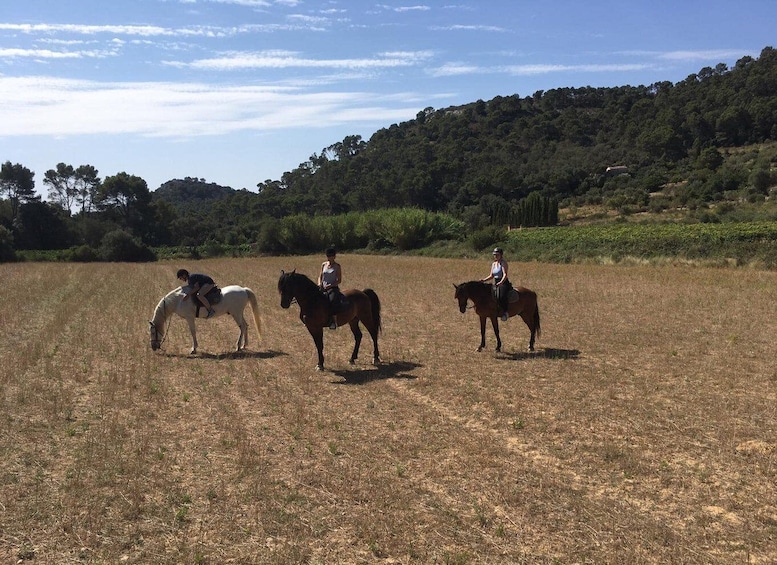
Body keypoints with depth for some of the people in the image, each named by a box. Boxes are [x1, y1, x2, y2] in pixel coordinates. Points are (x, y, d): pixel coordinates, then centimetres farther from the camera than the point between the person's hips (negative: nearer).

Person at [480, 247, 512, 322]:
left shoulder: (503, 263, -5)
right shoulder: (493, 264, 16)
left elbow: (505, 274, -18)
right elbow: (491, 276, 19)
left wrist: (501, 282, -36)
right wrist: (484, 280, 3)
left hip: (504, 283, -8)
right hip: (496, 284, 8)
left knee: (501, 297, -33)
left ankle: (505, 312, -24)